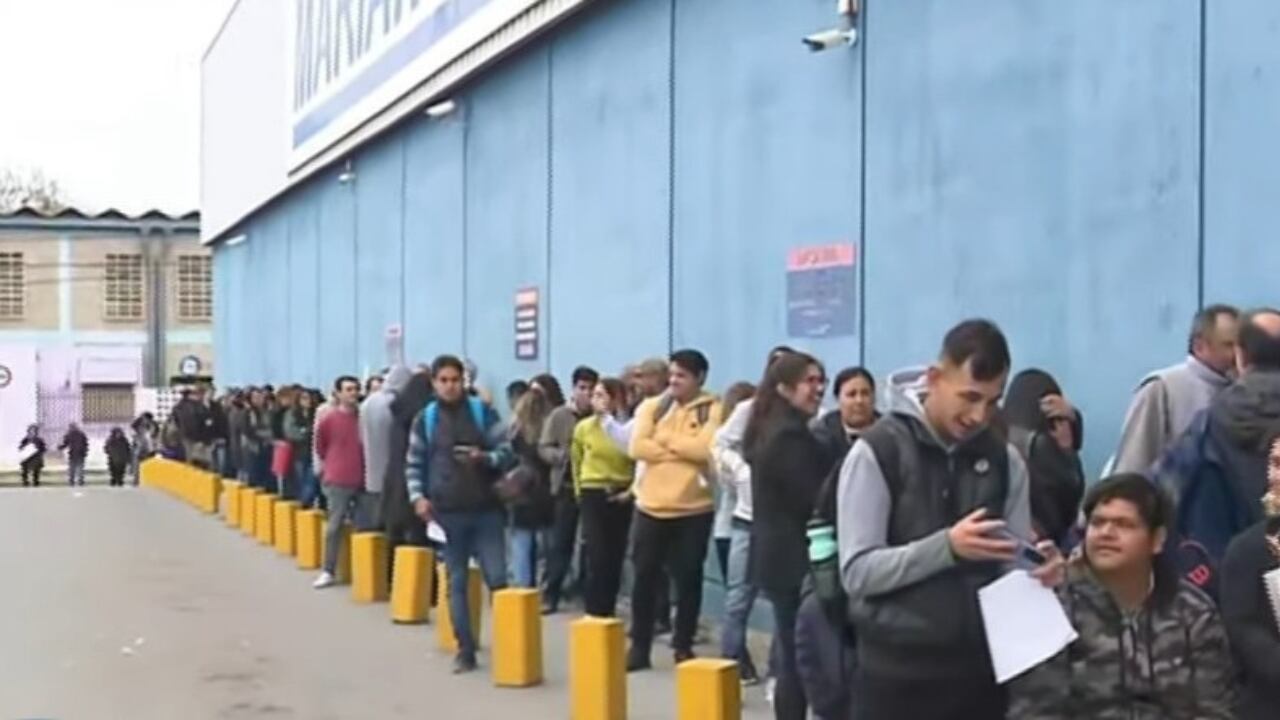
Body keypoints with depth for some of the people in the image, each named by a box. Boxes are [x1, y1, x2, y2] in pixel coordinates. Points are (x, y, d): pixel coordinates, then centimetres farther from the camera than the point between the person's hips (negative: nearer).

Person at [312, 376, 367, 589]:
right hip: (338, 482, -2)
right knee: (334, 526, -1)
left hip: (362, 480, 2)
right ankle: (328, 571, 3)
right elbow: (320, 446, 9)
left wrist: (362, 466, 10)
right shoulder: (328, 420, -5)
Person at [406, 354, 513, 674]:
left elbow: (506, 452, 0)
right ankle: (465, 650, 13)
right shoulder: (425, 419, 5)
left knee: (497, 579, -4)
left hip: (485, 510, -1)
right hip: (447, 512, 1)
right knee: (457, 583, 6)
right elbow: (414, 463, 9)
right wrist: (418, 496, -6)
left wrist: (483, 457, -19)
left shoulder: (482, 411, 1)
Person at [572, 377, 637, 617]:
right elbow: (576, 461, 13)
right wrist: (580, 489, 14)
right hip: (593, 496, 0)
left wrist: (632, 490, -5)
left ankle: (608, 613, 17)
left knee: (615, 558, 6)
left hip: (620, 497, 0)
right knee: (597, 557, -7)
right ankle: (594, 613, 0)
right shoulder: (584, 427, -2)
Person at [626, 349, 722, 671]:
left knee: (688, 579, 7)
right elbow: (637, 447, -8)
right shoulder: (652, 407, 6)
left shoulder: (713, 410, -4)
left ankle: (683, 647, 19)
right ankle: (639, 646, 16)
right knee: (644, 575, 6)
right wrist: (684, 451, -12)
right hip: (651, 506, 3)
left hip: (694, 508, -2)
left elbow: (707, 449, -20)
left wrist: (667, 439, -10)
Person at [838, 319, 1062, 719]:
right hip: (898, 675, -4)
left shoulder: (1003, 460, 6)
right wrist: (946, 547, -26)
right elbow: (858, 571, -14)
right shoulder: (877, 452, -9)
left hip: (980, 671, 5)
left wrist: (1038, 569, -14)